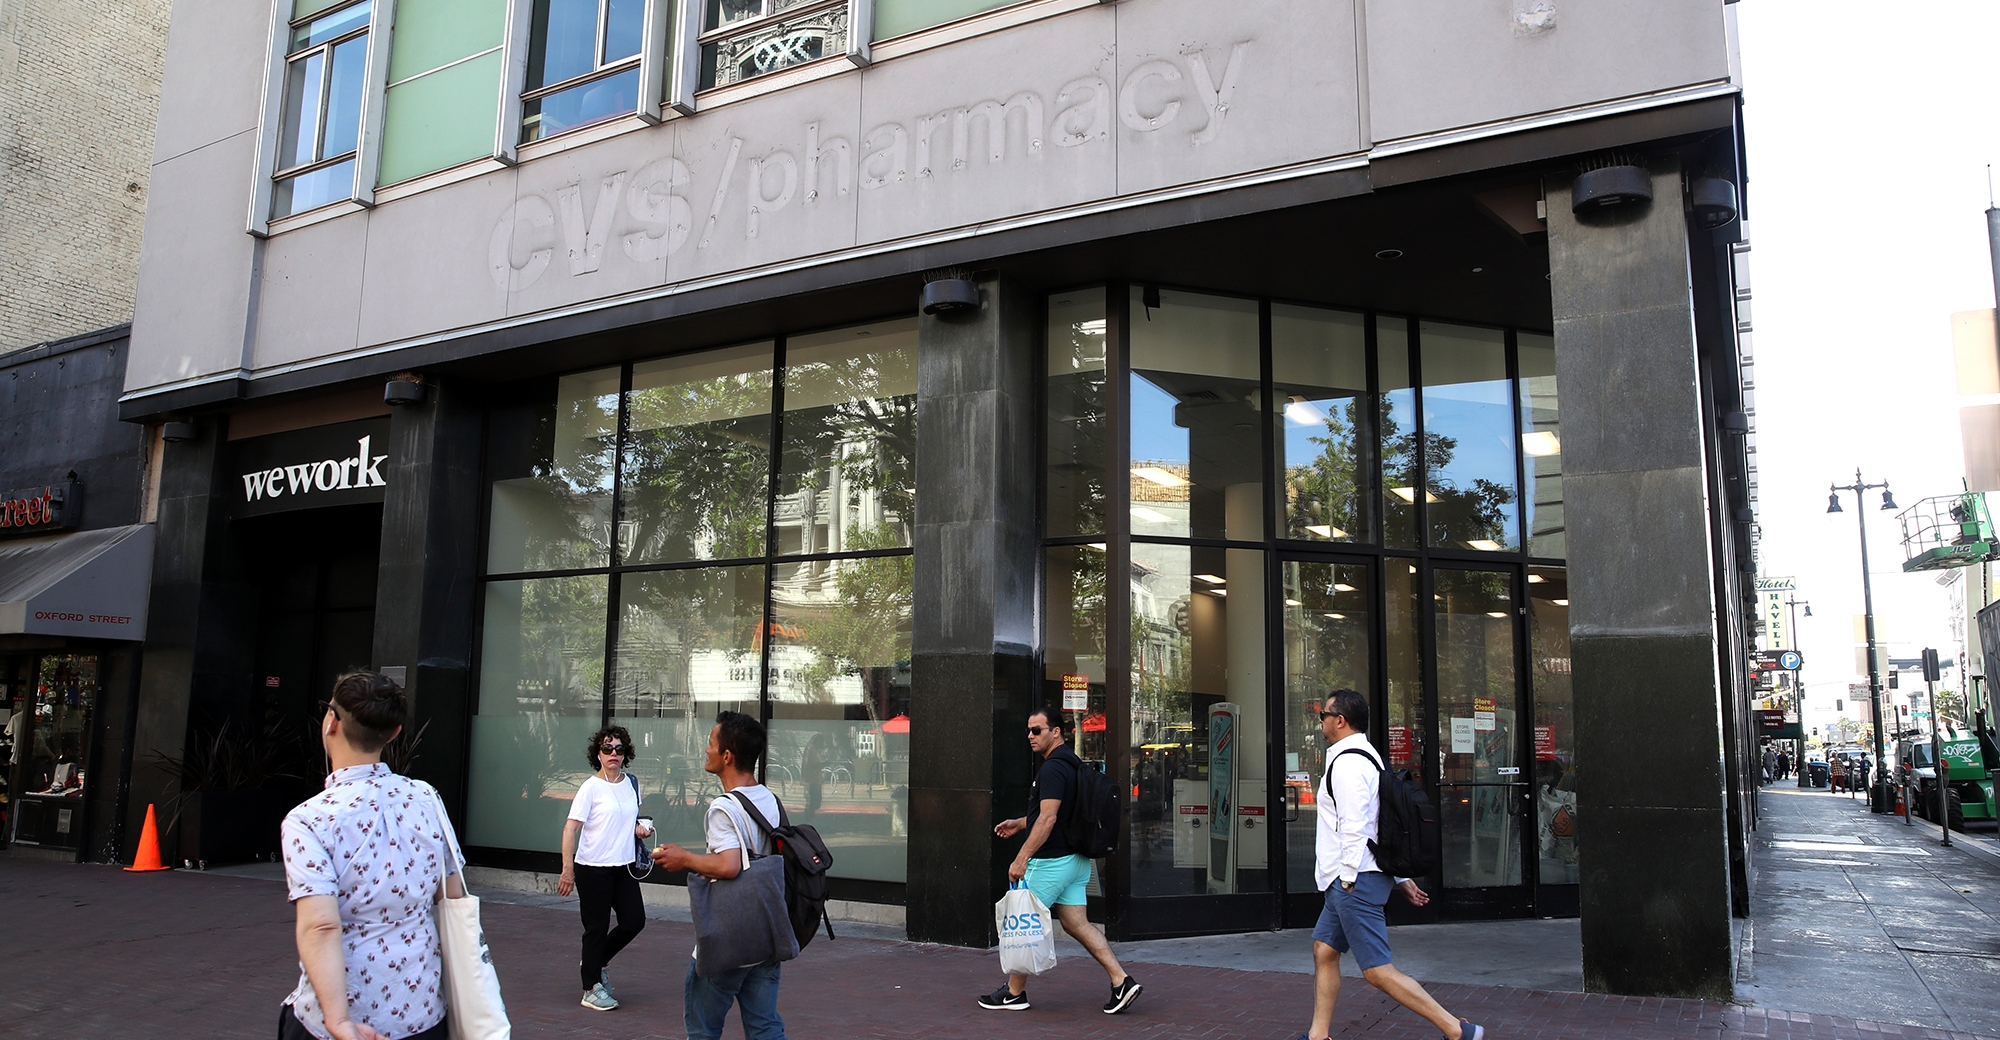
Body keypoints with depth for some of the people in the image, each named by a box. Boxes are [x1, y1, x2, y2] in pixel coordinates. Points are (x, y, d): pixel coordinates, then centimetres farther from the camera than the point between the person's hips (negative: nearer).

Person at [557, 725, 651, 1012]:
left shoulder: (631, 784, 7)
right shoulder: (591, 787, -11)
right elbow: (570, 828, -15)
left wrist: (638, 828, 0)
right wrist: (567, 869, -23)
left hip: (624, 867, 6)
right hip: (593, 869, -6)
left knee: (635, 920, 4)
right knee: (597, 928, 3)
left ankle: (597, 961, 30)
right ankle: (592, 989, 18)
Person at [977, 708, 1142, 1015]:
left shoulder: (1052, 768, -18)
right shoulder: (1071, 763, 14)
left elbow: (1048, 819, -25)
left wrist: (1021, 858, -24)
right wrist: (1018, 823, 25)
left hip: (1050, 861, -10)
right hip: (1075, 860, 10)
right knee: (1076, 923, 9)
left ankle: (1014, 993, 15)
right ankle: (1121, 981, 2)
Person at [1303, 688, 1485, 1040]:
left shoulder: (1347, 762, -16)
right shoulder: (1367, 756, 16)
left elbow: (1354, 827, -22)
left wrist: (1348, 878, -17)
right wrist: (1400, 876, 19)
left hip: (1355, 881, -11)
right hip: (1349, 879, 11)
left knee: (1378, 972, -7)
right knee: (1324, 951, 15)